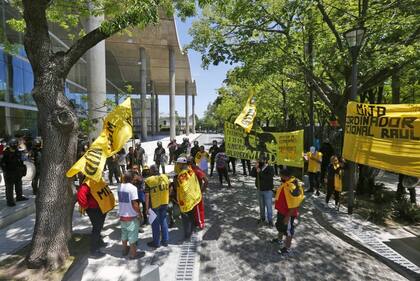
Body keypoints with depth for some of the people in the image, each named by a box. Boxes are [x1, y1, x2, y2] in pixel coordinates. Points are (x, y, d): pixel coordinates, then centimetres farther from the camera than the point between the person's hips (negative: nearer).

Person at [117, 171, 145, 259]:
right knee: (132, 235, 8)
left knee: (124, 234, 23)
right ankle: (133, 254, 20)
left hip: (122, 215, 7)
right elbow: (134, 204, -20)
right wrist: (139, 213, -8)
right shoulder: (133, 188, -21)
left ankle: (125, 250, 40)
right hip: (131, 216, -7)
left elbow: (120, 200, 10)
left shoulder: (120, 186, -1)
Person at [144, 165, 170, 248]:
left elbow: (147, 196, -15)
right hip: (164, 203, 4)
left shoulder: (148, 180, -15)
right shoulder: (165, 177, -2)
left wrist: (147, 207, -8)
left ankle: (156, 242, 24)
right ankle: (165, 241, 28)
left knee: (155, 224, 10)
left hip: (154, 205, -4)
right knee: (164, 222, 17)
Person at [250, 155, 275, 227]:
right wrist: (255, 168, -19)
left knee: (269, 206, 2)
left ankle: (270, 220, 17)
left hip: (268, 190, -5)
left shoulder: (270, 168, -15)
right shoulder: (258, 168, 1)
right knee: (261, 205, 19)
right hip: (259, 190, 5)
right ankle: (262, 218, 36)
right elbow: (252, 175, -6)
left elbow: (269, 177, -28)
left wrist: (260, 172, -28)